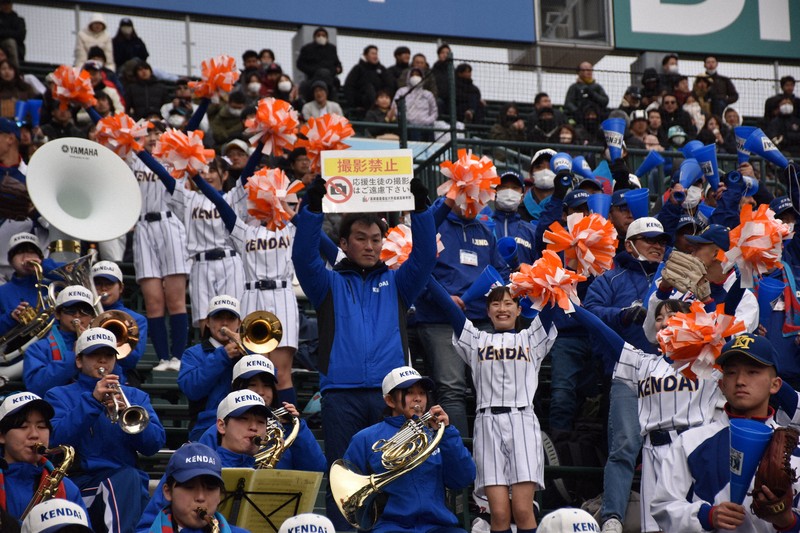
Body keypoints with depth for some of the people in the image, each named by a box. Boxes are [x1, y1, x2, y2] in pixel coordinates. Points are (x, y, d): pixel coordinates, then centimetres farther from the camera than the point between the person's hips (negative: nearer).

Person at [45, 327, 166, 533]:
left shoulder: (135, 396, 23)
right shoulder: (59, 396, 16)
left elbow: (155, 443, 7)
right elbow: (57, 439, -4)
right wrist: (92, 401, -12)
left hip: (126, 484, 3)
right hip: (79, 481, -2)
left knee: (129, 477, -36)